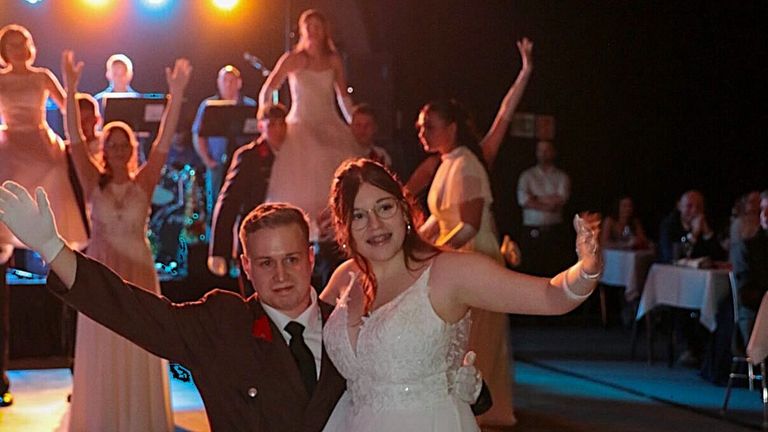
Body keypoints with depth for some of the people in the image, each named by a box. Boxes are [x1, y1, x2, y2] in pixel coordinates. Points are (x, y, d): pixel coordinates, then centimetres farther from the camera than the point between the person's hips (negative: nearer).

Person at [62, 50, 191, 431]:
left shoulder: (144, 182, -1)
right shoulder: (94, 182, -1)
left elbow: (164, 141, -10)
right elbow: (75, 138, -11)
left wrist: (176, 97, -20)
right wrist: (71, 90, -22)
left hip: (138, 271, 0)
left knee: (138, 350, 6)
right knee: (100, 351, 5)